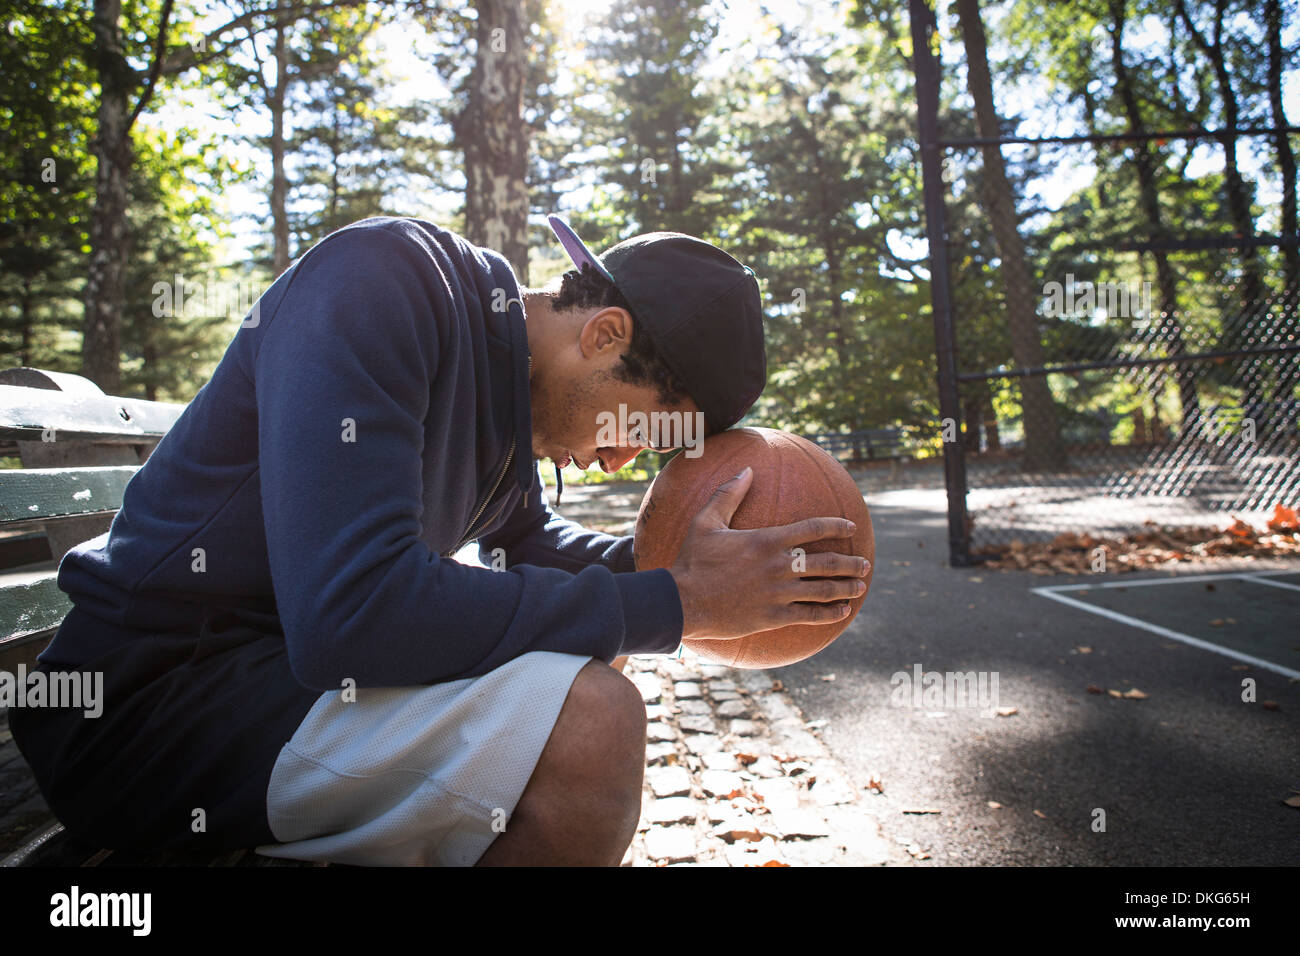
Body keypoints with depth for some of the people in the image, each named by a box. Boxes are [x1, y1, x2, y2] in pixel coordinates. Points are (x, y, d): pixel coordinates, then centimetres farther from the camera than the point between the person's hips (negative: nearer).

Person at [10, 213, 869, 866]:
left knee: (592, 652, 17)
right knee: (588, 718, -27)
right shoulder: (385, 278, -22)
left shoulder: (512, 366, 4)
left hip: (292, 660, 9)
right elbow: (349, 613, -33)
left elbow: (525, 541, 19)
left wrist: (659, 563, -1)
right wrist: (671, 603, -26)